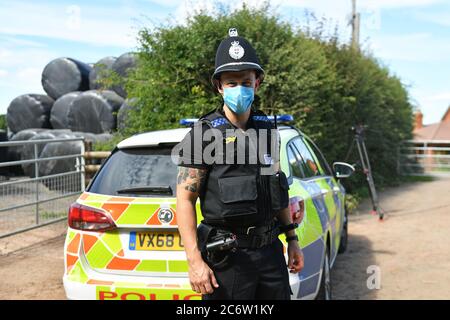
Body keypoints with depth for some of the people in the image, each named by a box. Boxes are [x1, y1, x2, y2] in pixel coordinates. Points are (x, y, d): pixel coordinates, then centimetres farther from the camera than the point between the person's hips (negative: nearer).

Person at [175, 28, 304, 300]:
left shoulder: (267, 130, 10)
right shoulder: (203, 135, -8)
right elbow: (185, 199, -10)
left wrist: (292, 239, 15)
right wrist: (195, 261, -17)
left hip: (270, 249, 6)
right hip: (227, 256, -5)